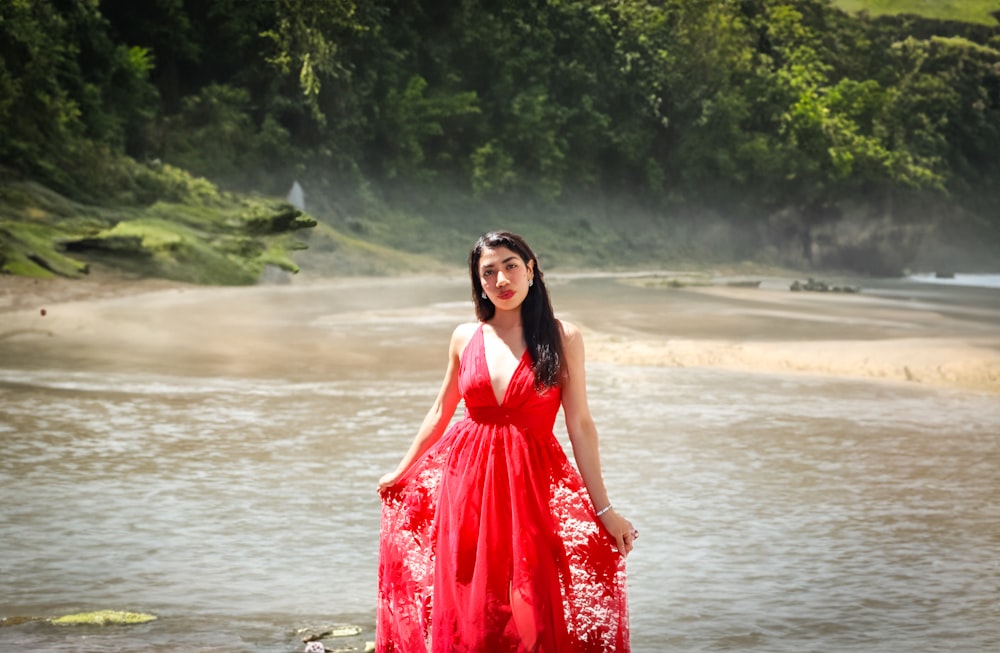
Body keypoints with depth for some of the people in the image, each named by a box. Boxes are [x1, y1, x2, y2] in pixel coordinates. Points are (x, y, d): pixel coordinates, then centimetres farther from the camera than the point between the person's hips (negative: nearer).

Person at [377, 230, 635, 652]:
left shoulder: (562, 337, -3)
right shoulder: (465, 338, 4)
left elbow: (580, 426, -3)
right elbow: (440, 412, 17)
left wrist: (603, 509, -5)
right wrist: (401, 471, 24)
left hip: (532, 484, -2)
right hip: (466, 480, 2)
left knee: (533, 614, -2)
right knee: (466, 612, 5)